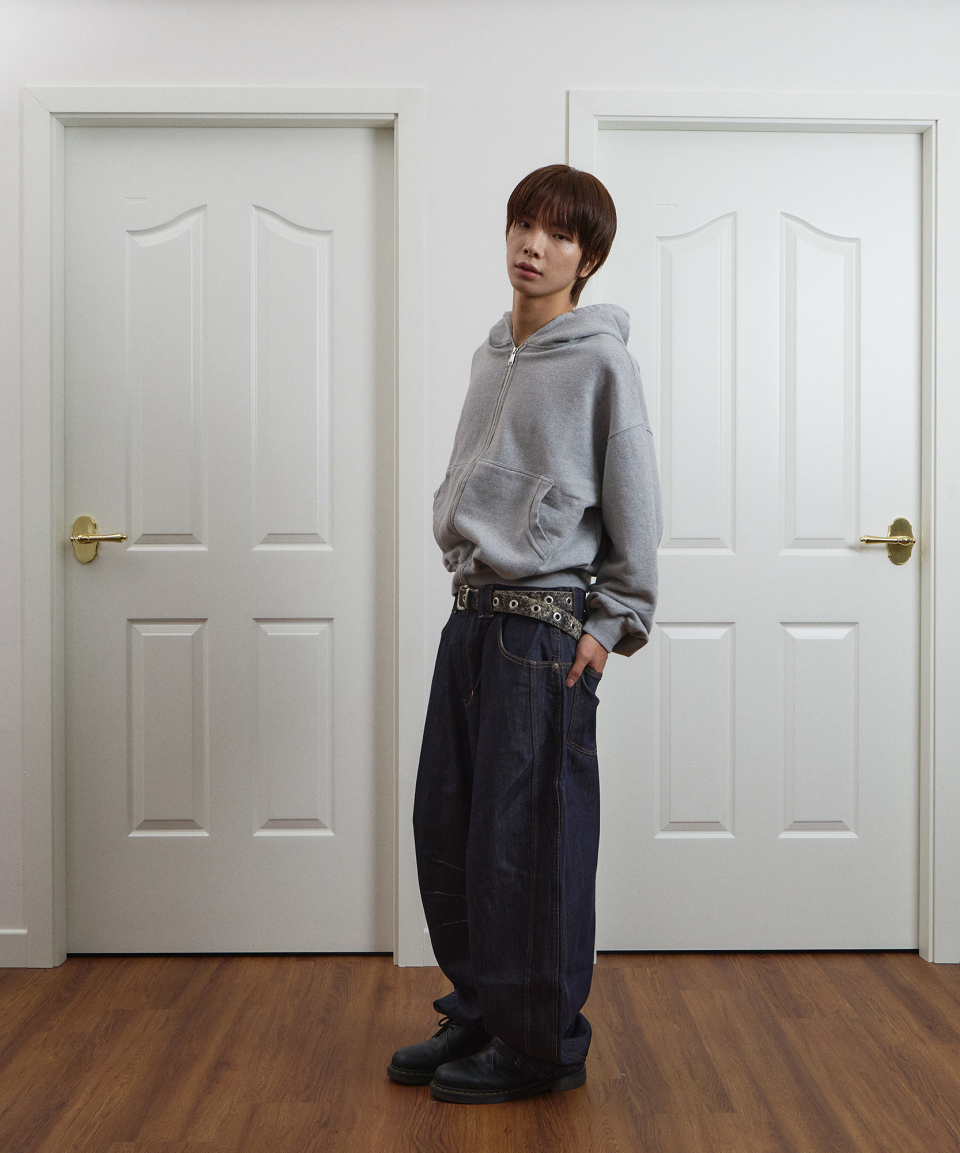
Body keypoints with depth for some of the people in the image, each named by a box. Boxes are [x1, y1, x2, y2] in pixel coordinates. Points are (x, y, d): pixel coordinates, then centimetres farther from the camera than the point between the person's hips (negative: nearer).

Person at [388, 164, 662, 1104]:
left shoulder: (602, 363, -8)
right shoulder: (491, 355, 15)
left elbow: (636, 508, -9)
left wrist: (612, 623, -10)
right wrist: (461, 548, 12)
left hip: (546, 625, -8)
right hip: (472, 614, 8)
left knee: (528, 844, -1)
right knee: (444, 831, 12)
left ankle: (541, 1045, 15)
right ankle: (477, 1014, 29)